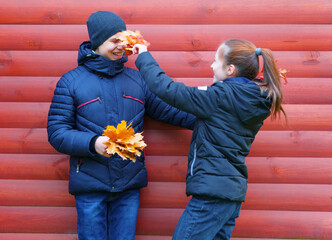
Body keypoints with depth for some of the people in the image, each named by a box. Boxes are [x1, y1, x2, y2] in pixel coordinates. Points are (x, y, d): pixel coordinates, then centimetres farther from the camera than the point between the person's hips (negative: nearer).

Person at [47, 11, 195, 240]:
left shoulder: (136, 79, 12)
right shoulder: (71, 81, 1)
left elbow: (167, 110, 12)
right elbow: (56, 132, -4)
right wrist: (93, 143, -20)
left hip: (129, 184, 3)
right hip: (90, 184, -3)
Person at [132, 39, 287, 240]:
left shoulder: (222, 95, -14)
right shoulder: (254, 100, 11)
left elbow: (169, 90, -13)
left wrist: (144, 58, 1)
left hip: (212, 192, -9)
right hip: (234, 191, 9)